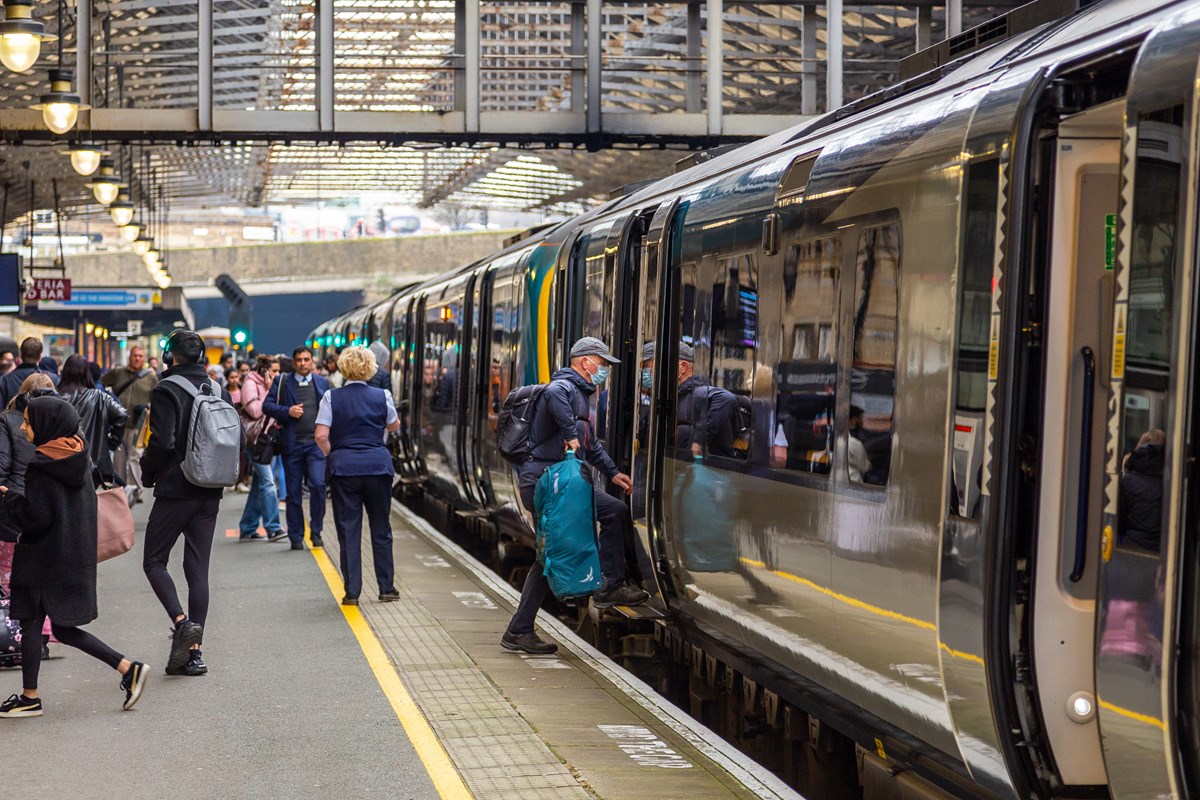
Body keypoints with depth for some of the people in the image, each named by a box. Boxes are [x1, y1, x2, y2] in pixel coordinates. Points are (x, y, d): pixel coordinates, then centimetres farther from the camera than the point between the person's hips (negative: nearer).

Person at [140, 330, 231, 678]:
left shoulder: (167, 391, -11)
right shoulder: (219, 392, 8)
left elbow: (162, 441, -18)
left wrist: (147, 473, -2)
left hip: (175, 490, -6)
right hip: (209, 495, 6)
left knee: (154, 561, 7)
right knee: (198, 569, 7)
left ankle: (181, 621, -15)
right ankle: (194, 651, 6)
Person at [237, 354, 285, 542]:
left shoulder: (267, 385, 17)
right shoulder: (251, 384, -9)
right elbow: (255, 411, -18)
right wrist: (268, 390, -13)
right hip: (254, 437, -9)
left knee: (259, 484, 9)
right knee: (267, 481, -14)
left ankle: (247, 530, 14)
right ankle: (273, 528, -16)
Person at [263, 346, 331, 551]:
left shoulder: (322, 383, 12)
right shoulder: (282, 382, 6)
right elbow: (267, 406, 1)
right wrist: (288, 411, -15)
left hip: (316, 442, 0)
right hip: (292, 444, 0)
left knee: (318, 484, -17)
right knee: (293, 492, 4)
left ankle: (316, 531, -1)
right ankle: (296, 537, 12)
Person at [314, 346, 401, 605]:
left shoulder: (332, 397, -3)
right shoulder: (382, 396, 0)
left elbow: (321, 435, -9)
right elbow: (394, 426, 17)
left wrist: (332, 455, 8)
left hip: (343, 467, -1)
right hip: (378, 465, 1)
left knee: (348, 530, 3)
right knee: (381, 529, 11)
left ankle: (352, 591, 2)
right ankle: (386, 588, 15)